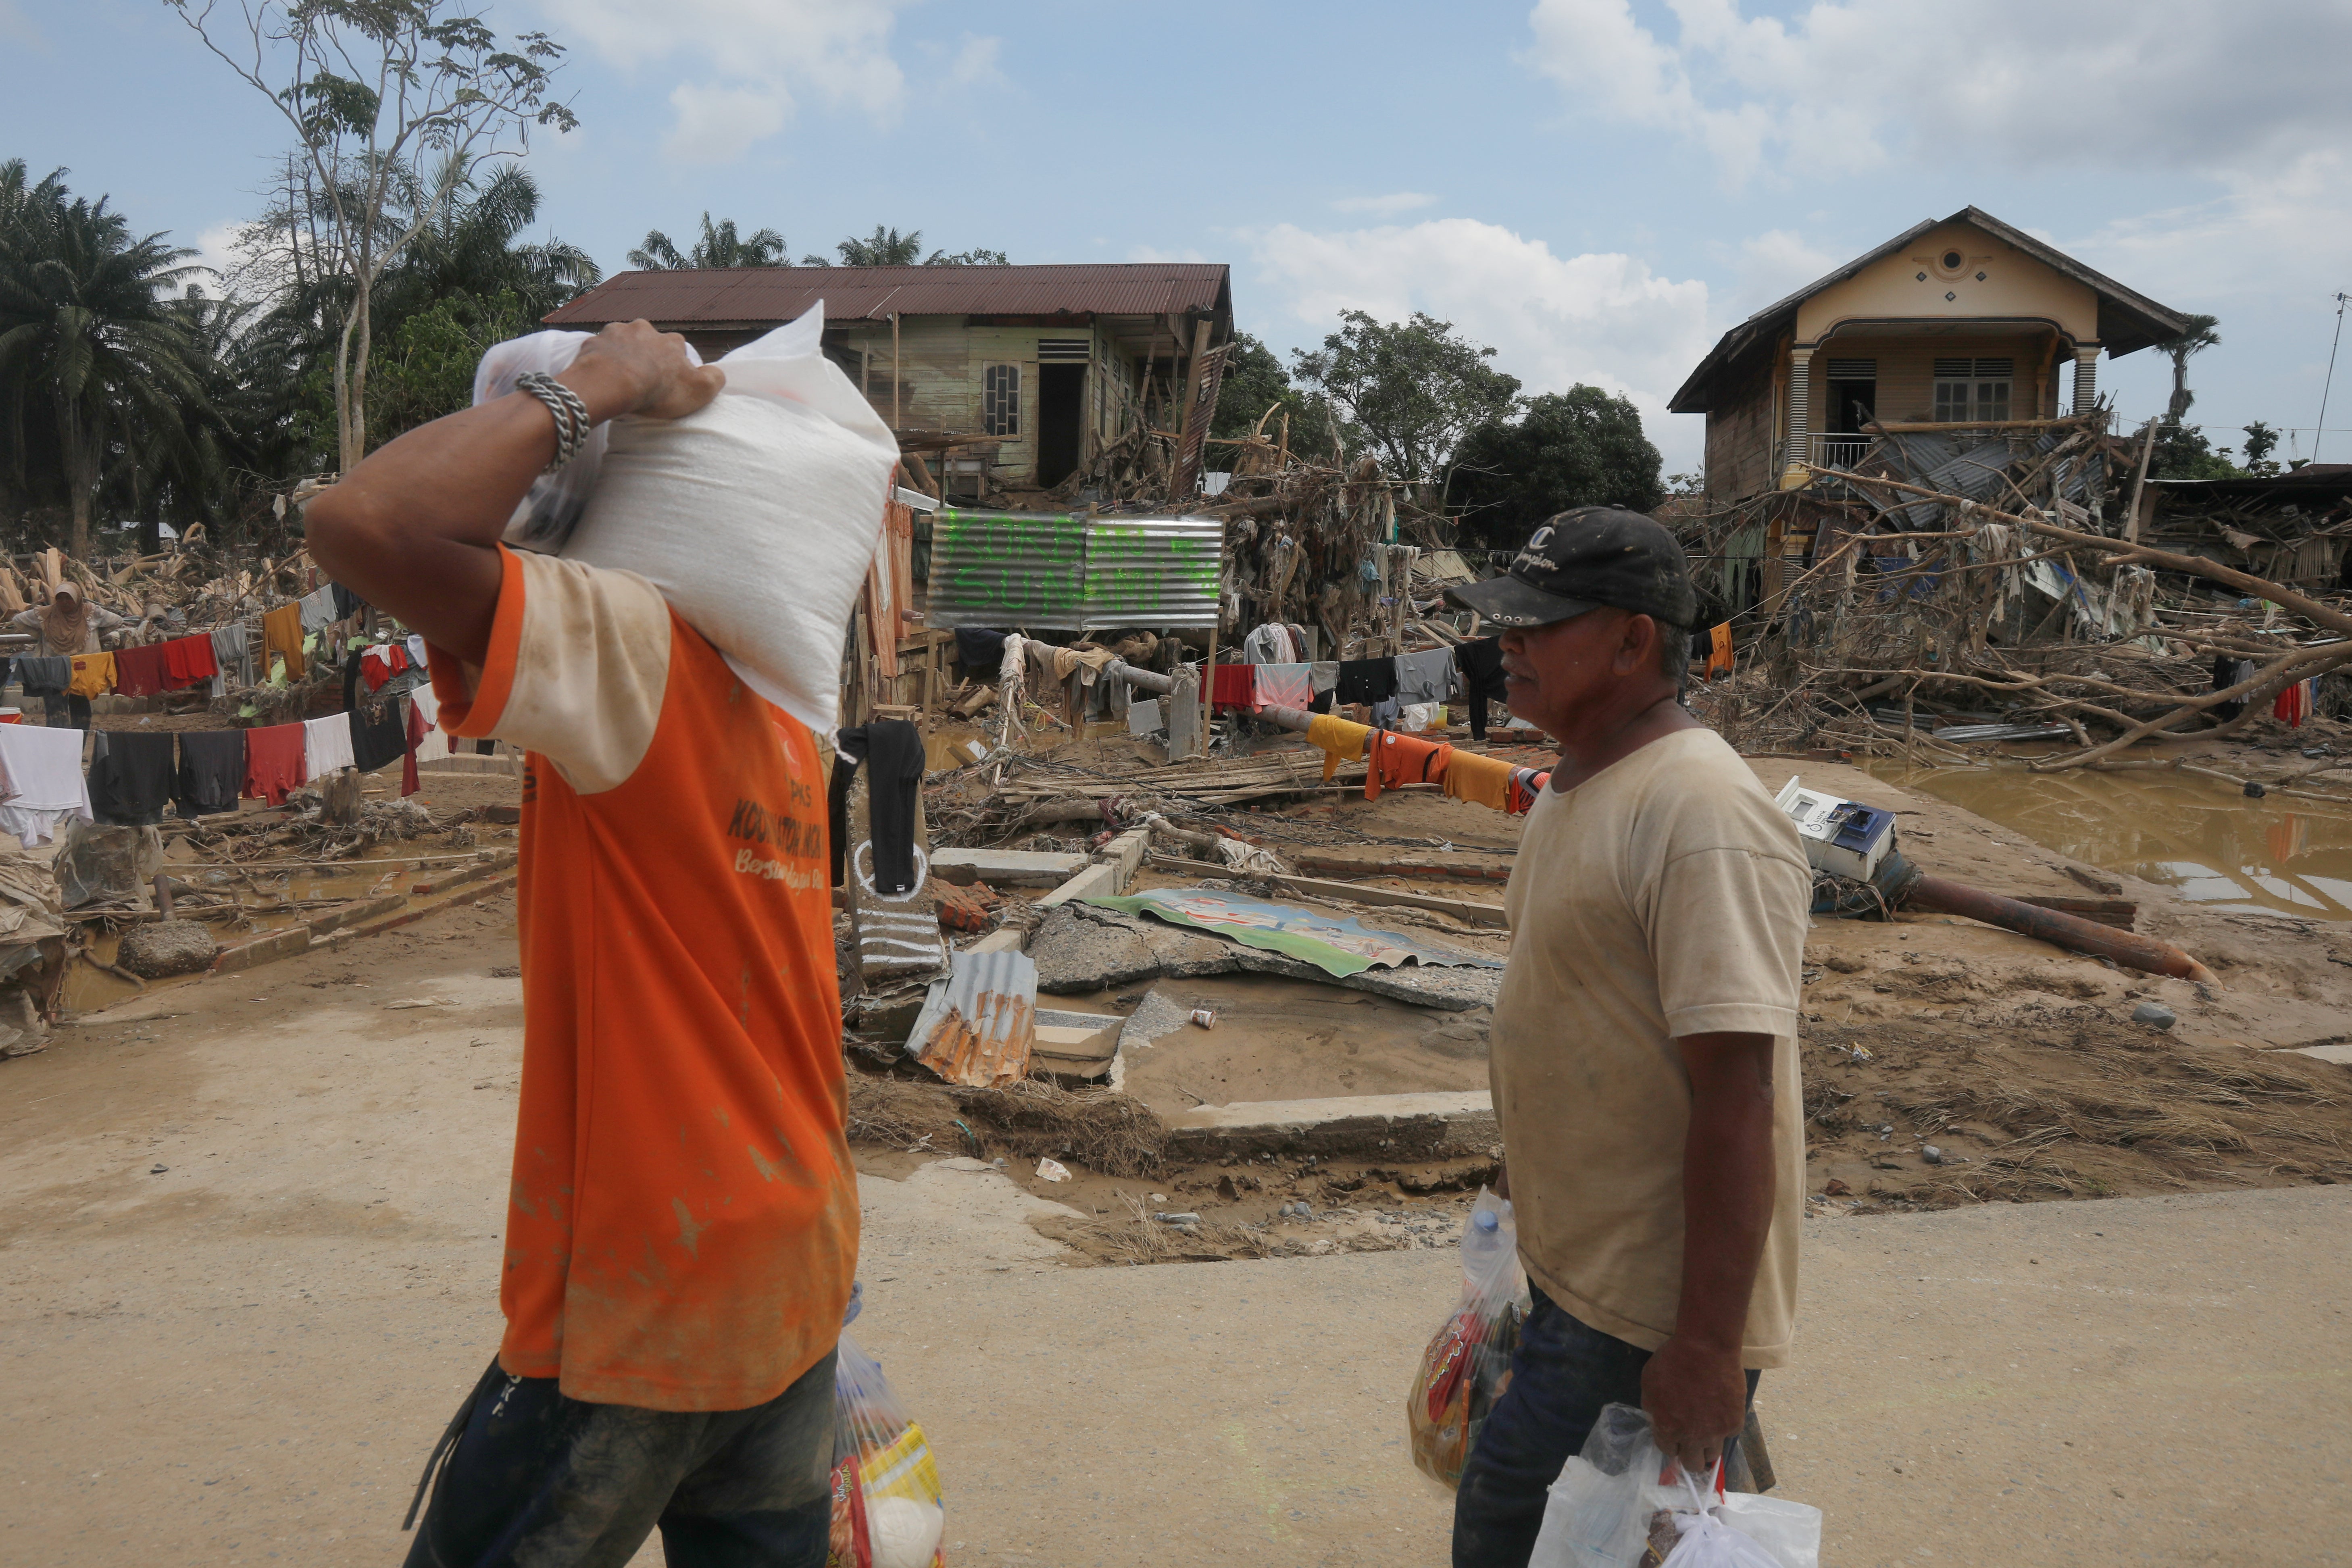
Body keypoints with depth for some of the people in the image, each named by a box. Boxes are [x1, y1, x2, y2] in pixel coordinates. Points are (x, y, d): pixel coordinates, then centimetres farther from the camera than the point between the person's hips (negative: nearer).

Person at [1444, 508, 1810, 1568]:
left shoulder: (1703, 816, -24)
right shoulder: (1575, 786, 7)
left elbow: (1738, 1098, -26)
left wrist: (1707, 1347, -24)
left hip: (1649, 1312, -9)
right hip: (1572, 1264, 9)